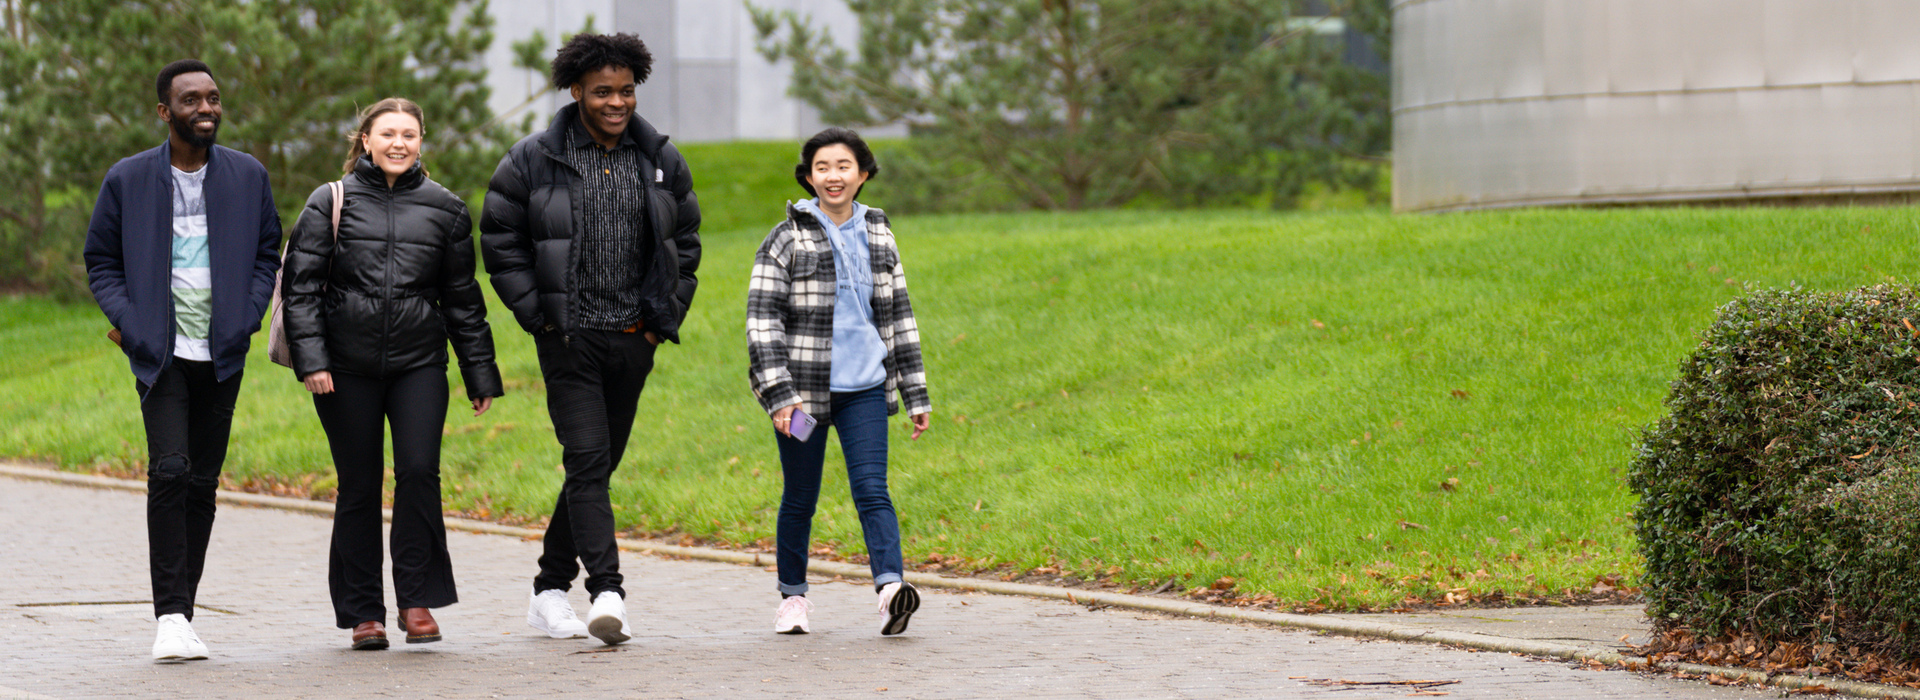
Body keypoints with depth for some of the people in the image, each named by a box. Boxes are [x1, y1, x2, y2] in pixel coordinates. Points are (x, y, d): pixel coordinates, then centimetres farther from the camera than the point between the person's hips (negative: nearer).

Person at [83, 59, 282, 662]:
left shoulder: (248, 176, 7)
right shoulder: (127, 180, 2)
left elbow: (267, 255, 15)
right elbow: (101, 260, 9)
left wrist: (246, 318, -1)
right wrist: (127, 320, -7)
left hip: (222, 356, 3)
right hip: (160, 352, -3)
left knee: (203, 484, 6)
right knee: (169, 472, -18)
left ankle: (181, 617, 15)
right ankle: (170, 616, -17)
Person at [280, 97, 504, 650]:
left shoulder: (445, 209, 9)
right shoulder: (331, 204, 3)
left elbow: (463, 299, 14)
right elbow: (301, 287, 0)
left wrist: (480, 375, 14)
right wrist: (310, 358, -11)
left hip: (419, 364, 1)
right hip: (346, 368, -1)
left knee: (419, 470, -14)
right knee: (359, 486, 3)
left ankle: (417, 599, -3)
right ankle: (363, 612, 11)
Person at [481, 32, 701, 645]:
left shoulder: (661, 161, 7)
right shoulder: (532, 162, -3)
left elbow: (685, 241, 17)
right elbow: (499, 239, 3)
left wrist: (668, 316, 8)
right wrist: (537, 314, -4)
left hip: (634, 341, 4)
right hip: (570, 336, -4)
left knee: (600, 465, 10)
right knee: (588, 460, -15)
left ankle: (551, 589, 22)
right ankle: (607, 594, -22)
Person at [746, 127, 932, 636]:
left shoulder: (878, 236, 9)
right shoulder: (787, 240, -4)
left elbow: (898, 316, 16)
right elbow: (761, 321, -7)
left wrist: (916, 394, 14)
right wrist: (779, 394, -16)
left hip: (864, 387, 2)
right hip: (802, 388, -2)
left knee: (871, 487, -12)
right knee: (800, 498, 7)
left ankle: (891, 587, -26)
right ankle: (793, 598, 22)